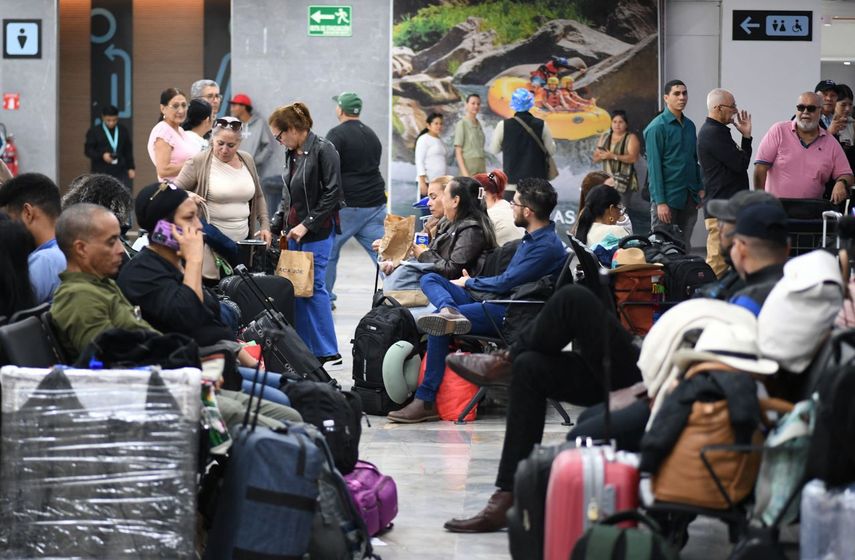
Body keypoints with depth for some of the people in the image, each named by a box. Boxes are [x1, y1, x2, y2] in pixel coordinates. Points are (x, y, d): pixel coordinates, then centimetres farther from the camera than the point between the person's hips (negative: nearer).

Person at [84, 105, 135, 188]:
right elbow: (88, 150, -2)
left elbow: (128, 151, 13)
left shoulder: (123, 131, 10)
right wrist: (102, 155, -17)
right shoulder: (93, 132, 0)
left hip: (121, 172, 2)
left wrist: (131, 168, 10)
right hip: (101, 172, -2)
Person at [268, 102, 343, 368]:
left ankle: (329, 354, -2)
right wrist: (276, 224, 11)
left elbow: (332, 193, -14)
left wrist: (307, 224, -14)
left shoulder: (322, 150, -10)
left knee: (313, 286, -8)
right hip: (295, 229, 8)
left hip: (317, 230, -8)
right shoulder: (292, 154, 14)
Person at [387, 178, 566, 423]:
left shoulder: (548, 247, -13)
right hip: (497, 301, 10)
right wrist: (474, 283, 15)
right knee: (430, 279, 1)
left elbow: (506, 283, -15)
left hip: (512, 313, -10)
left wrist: (469, 283, 0)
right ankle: (449, 310, -36)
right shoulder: (532, 237, 19)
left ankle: (426, 401, -28)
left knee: (439, 324, -27)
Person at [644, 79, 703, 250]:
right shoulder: (657, 127, -8)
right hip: (668, 197, -6)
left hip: (689, 197, 6)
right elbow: (654, 166, -11)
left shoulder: (690, 125, 12)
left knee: (684, 246, 8)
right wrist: (660, 202, -16)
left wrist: (700, 188, 6)